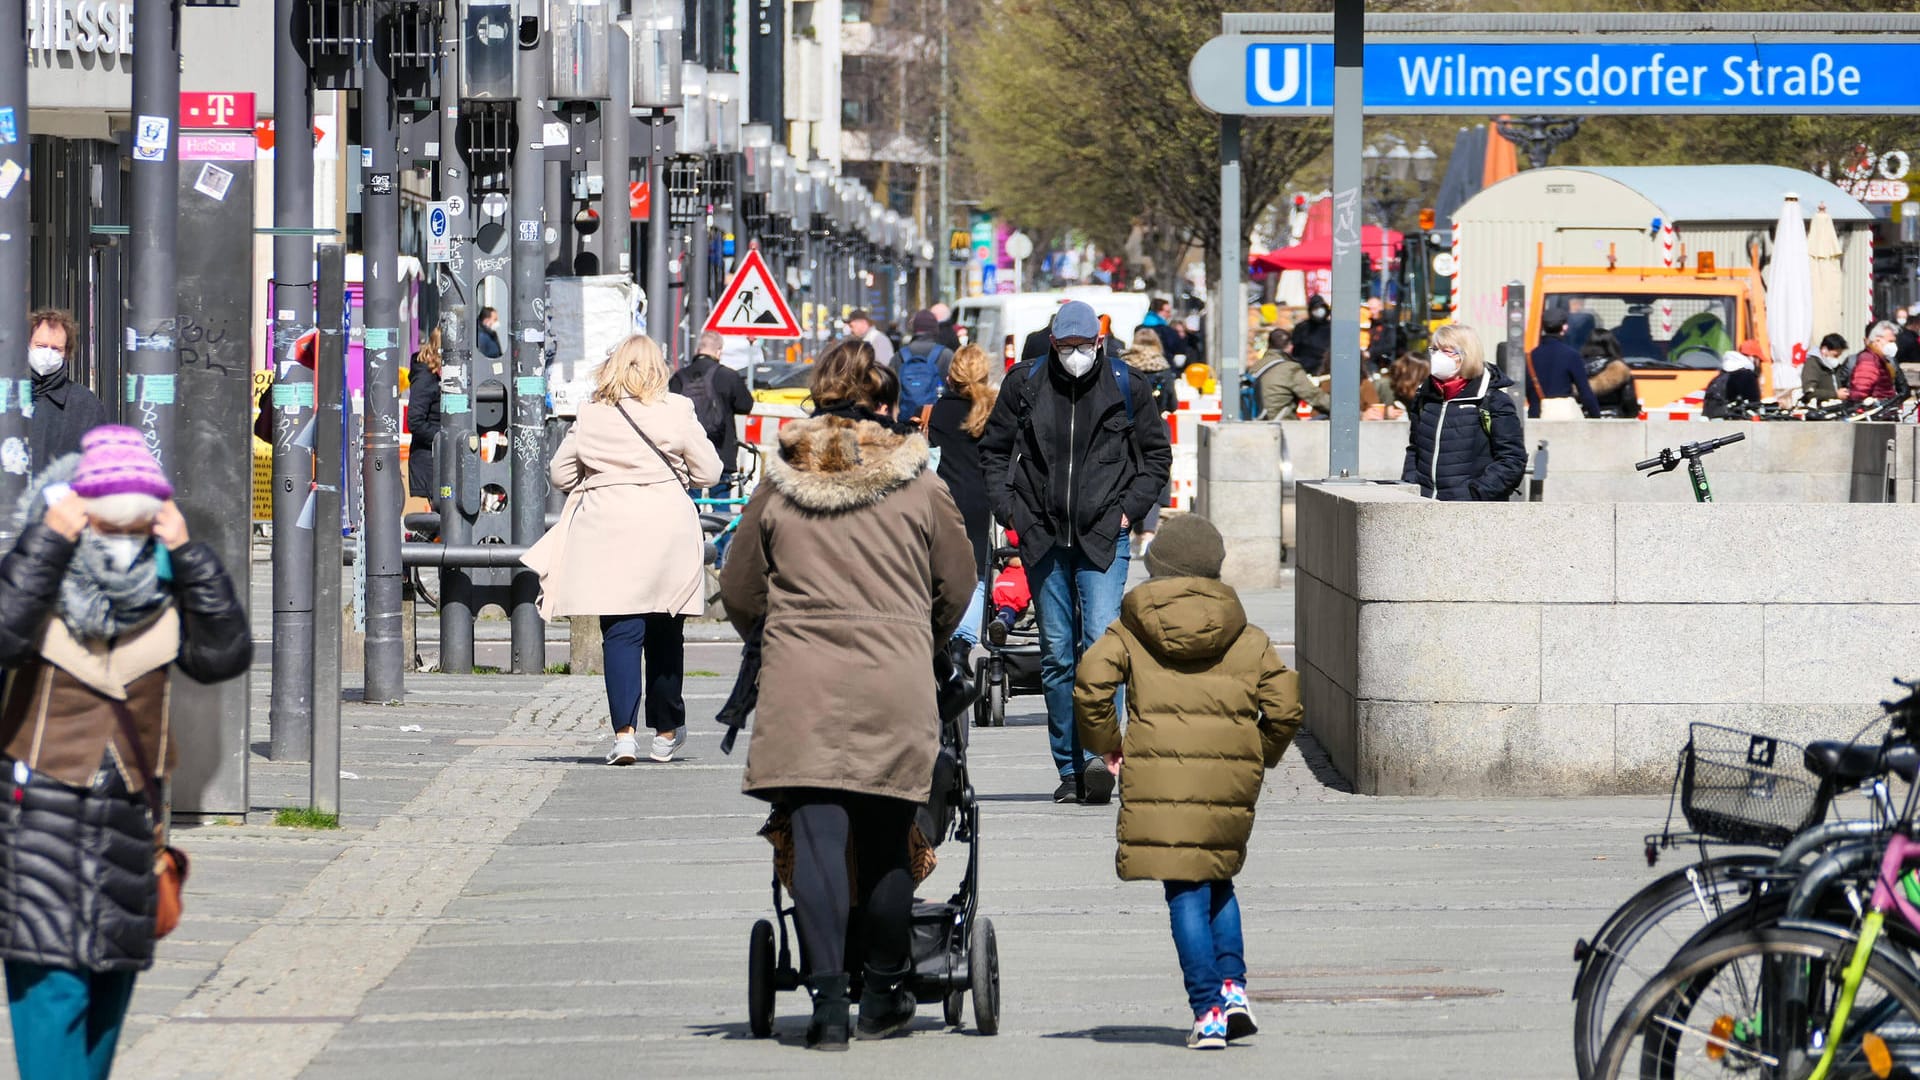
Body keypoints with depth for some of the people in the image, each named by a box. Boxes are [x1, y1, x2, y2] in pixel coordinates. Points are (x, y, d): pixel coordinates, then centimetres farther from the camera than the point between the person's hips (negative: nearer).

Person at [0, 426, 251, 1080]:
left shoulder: (166, 588, 3)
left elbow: (226, 656, -9)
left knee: (110, 986, 11)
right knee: (53, 987, -14)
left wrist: (189, 553, -12)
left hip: (129, 822, 5)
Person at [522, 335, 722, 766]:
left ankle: (623, 732, -12)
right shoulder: (677, 411, -1)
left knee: (620, 632, 0)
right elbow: (709, 472, 3)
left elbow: (560, 474, 9)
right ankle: (665, 733, 20)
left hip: (608, 532, 0)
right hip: (666, 525, 0)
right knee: (665, 633, 10)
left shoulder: (589, 415, 3)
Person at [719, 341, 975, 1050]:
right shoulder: (919, 485, 4)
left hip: (799, 685, 0)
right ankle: (884, 997, 20)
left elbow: (738, 594, 14)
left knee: (816, 838, -3)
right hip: (896, 686, 0)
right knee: (884, 843, 9)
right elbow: (957, 588, 13)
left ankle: (828, 1001, -13)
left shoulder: (779, 486, 6)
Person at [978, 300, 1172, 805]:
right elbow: (993, 450, 14)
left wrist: (1128, 509, 1)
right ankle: (1069, 768, 10)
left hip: (1103, 537, -2)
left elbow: (1157, 455, 13)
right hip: (1043, 537, 2)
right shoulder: (1025, 384, 4)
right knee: (1057, 654, 5)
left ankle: (1098, 754, -21)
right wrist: (1009, 509, 3)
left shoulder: (1126, 388, 2)